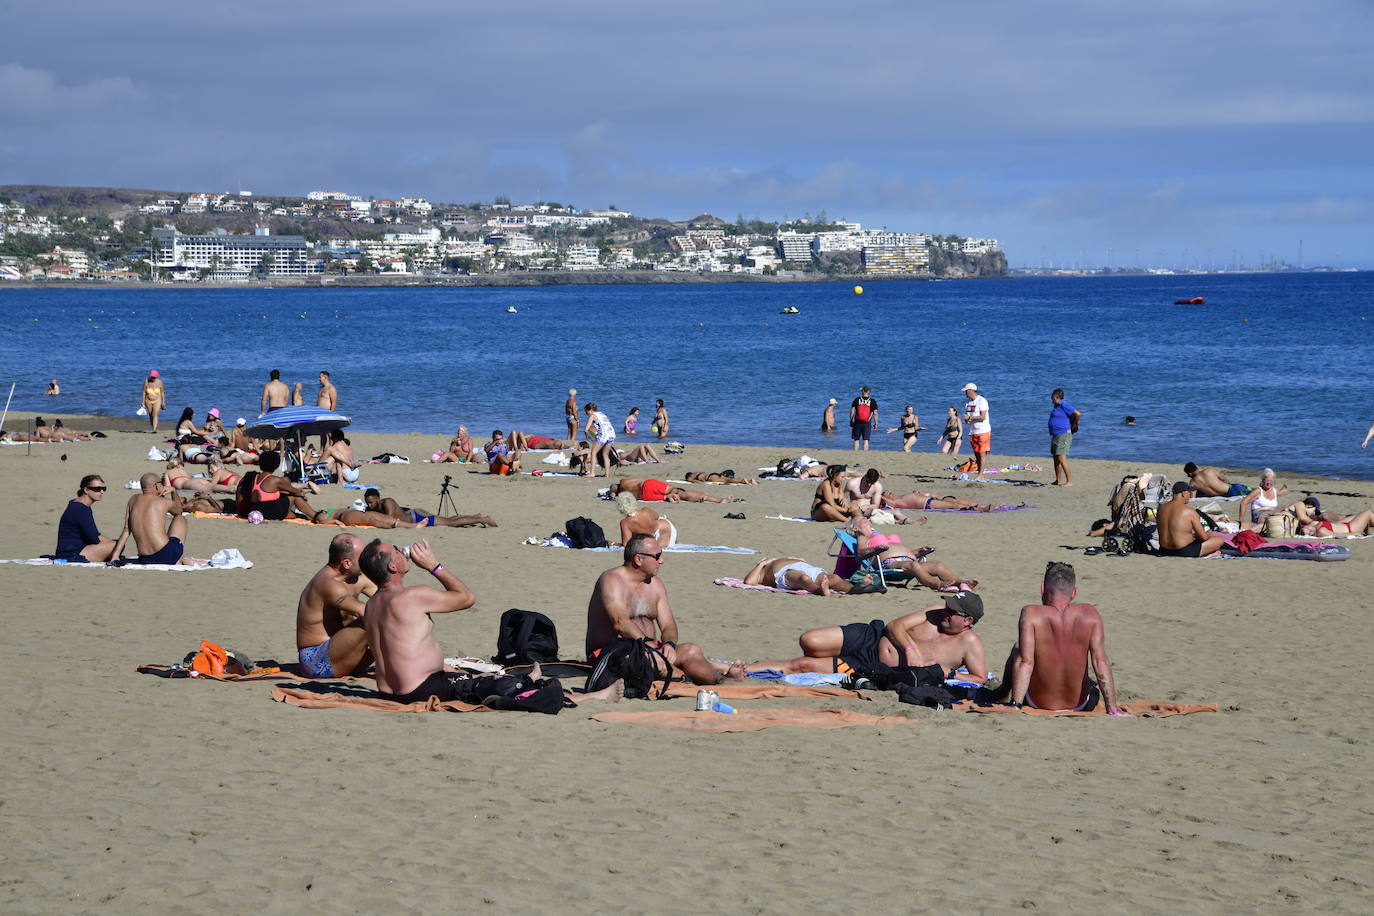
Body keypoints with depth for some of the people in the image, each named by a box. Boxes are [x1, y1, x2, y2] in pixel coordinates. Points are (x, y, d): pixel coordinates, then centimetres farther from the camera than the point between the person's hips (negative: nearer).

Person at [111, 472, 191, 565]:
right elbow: (180, 510, 23)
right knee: (180, 517, 25)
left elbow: (126, 530, 6)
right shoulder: (163, 502, -1)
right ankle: (178, 560, 19)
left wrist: (115, 555, 7)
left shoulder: (133, 500, 10)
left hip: (145, 560, 4)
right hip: (168, 555, -4)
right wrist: (173, 491, 31)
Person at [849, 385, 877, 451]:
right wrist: (876, 423, 5)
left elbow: (852, 411, -1)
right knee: (866, 441, 2)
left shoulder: (857, 400, -1)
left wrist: (851, 421, 9)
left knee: (856, 440, 10)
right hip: (867, 424, 0)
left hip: (857, 423, 0)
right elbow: (875, 413, -5)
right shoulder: (872, 401, -2)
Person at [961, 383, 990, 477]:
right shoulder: (967, 401, 14)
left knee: (982, 453, -9)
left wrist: (970, 417, -16)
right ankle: (980, 475, 10)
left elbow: (983, 417, -17)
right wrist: (966, 419, -4)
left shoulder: (982, 401, -11)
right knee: (976, 454, 7)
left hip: (983, 431, -7)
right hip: (972, 432, 7)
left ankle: (980, 475, -10)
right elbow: (966, 415, 19)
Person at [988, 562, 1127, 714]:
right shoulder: (1090, 615, -14)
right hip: (1079, 704, 1)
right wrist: (1113, 710, -13)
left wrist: (1015, 705, -22)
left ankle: (1002, 692, 51)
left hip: (1037, 703, -1)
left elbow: (1026, 662, -25)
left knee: (1017, 650, 29)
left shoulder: (1031, 614, -20)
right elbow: (1101, 662, -16)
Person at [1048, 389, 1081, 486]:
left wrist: (1073, 425, -7)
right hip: (1055, 436, 10)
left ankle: (1069, 481, -15)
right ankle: (1057, 481, 19)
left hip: (1063, 435, -10)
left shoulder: (1064, 405, -14)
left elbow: (1078, 414, -19)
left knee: (1061, 458, -16)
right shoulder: (1056, 406, 16)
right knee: (1056, 459, 12)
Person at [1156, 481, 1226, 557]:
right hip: (1184, 552, -6)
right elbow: (1204, 537, -11)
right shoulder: (1189, 511, -16)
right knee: (1220, 540, 4)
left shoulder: (1161, 508, 3)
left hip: (1164, 551, 6)